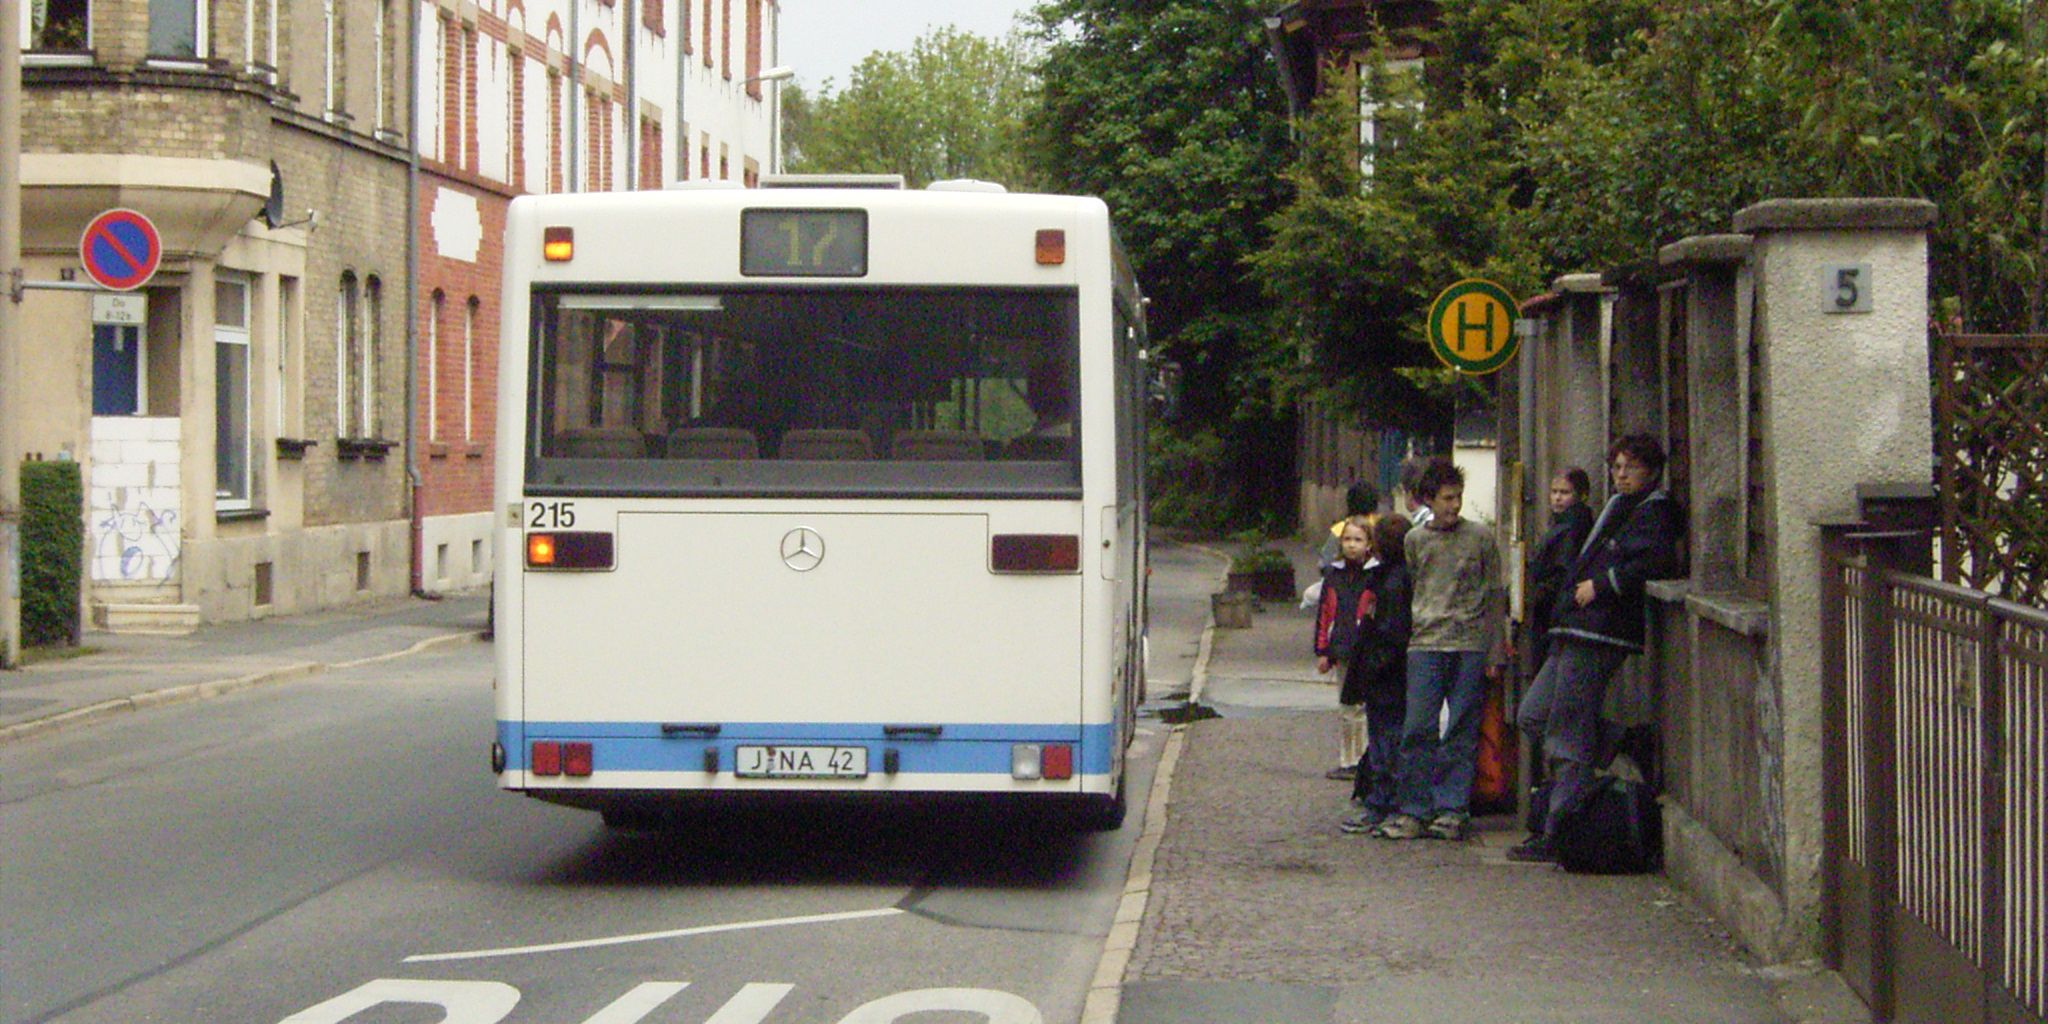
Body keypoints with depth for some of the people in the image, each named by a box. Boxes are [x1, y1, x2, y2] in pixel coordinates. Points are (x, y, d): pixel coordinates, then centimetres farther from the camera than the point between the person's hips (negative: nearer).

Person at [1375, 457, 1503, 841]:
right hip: (1425, 642, 1)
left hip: (1470, 645, -1)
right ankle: (1414, 811, -1)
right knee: (1417, 729, -6)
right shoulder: (1415, 540, 11)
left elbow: (1494, 596, 7)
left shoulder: (1480, 537, 6)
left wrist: (1494, 652, 4)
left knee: (1462, 731, 0)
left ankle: (1452, 809, 5)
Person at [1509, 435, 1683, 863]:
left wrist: (1601, 584, -18)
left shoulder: (1654, 512, -6)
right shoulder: (1618, 508, 24)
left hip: (1598, 635, -10)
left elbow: (1657, 560, -23)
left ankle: (1558, 835, -3)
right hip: (1575, 634, 10)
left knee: (1568, 735, -7)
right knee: (1532, 716, 11)